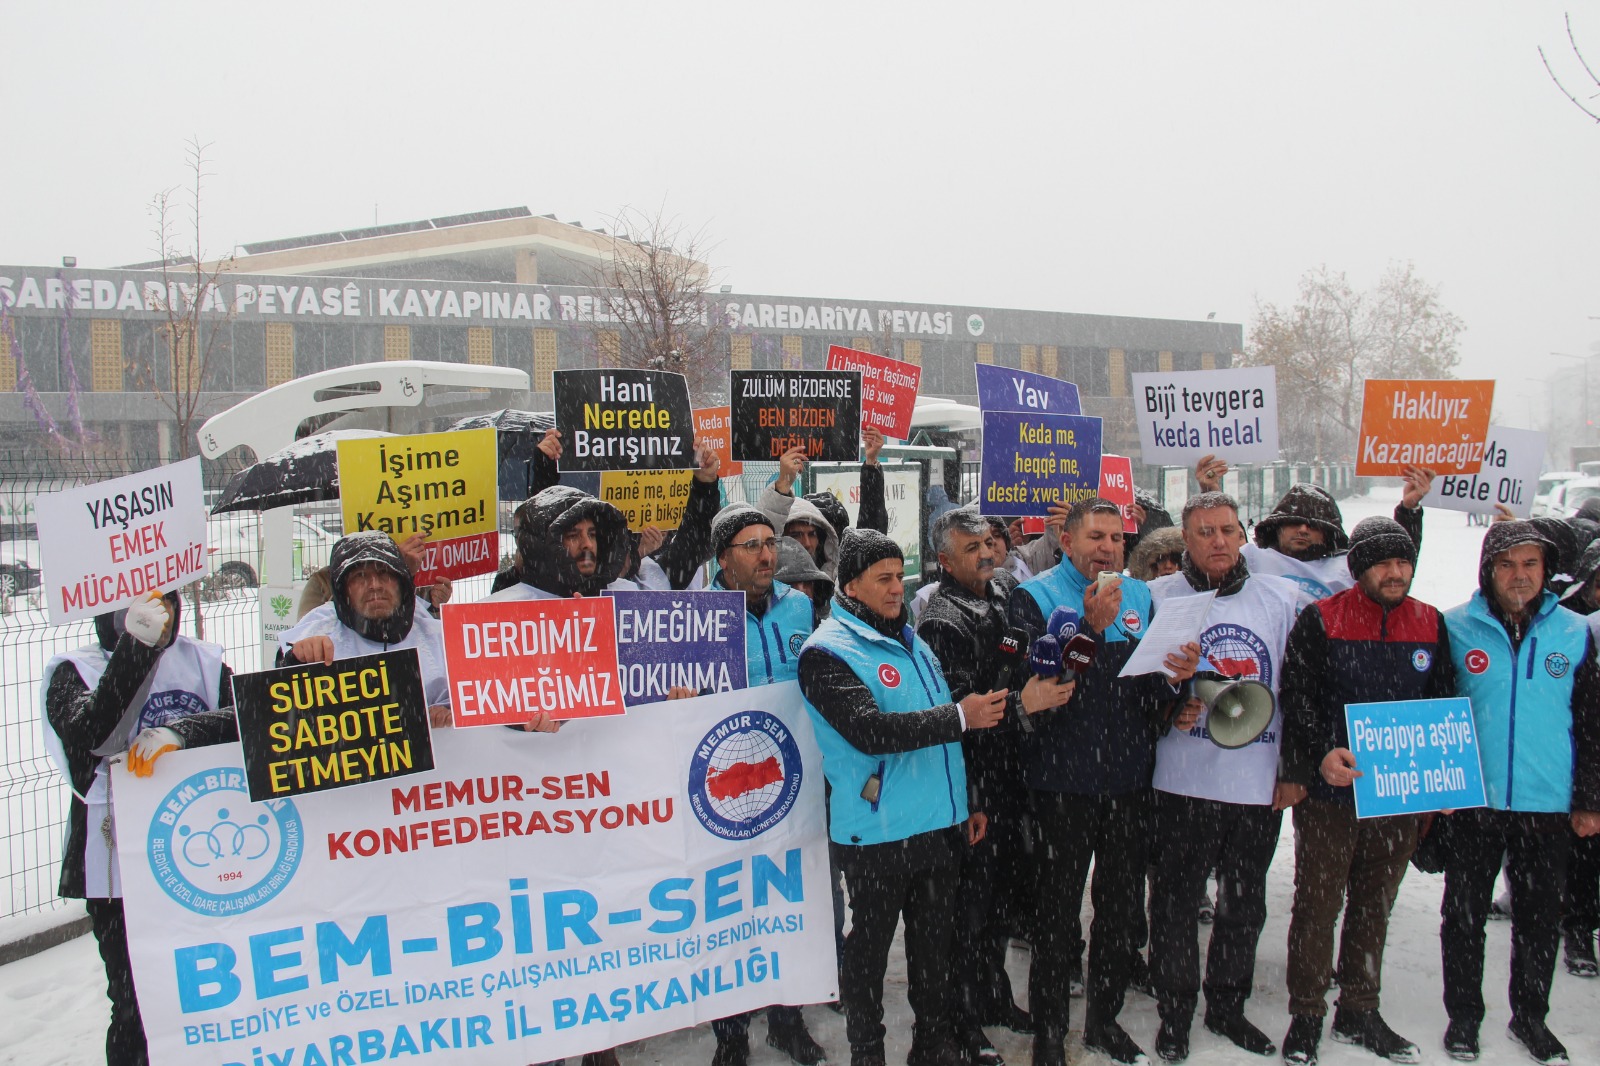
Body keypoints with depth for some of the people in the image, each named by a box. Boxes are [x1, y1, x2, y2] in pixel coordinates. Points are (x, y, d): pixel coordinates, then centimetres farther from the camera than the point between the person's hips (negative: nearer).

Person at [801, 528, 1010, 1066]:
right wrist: (959, 716, -24)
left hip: (941, 825, 7)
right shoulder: (827, 652, -13)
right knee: (869, 951, 9)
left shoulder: (910, 640, 12)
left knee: (935, 945, 18)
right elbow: (871, 731, -26)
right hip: (877, 834, -7)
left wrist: (965, 803, 19)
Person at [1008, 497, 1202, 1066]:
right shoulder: (1035, 597, -6)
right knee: (1059, 912, 5)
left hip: (1130, 780, 5)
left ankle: (1105, 1018, 34)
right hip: (1063, 783, -5)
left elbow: (1152, 696, 8)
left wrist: (1174, 677, -15)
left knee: (1123, 909, 15)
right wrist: (1091, 627, -28)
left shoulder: (1140, 596, 8)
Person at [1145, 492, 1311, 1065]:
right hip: (1183, 780, -2)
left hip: (1262, 781, 3)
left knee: (1245, 904, 15)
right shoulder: (1157, 597, -2)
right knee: (1176, 902, 6)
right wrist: (1168, 706, -15)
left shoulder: (1285, 599, 5)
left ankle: (1228, 1005, 34)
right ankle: (1174, 1012, 23)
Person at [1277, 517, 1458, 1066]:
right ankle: (1306, 1017, 18)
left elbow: (1443, 706, 13)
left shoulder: (1431, 625, 6)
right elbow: (1297, 701, -11)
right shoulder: (1320, 621, -7)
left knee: (1375, 907, 16)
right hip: (1329, 794, -4)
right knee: (1318, 906, 4)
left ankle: (1359, 1012, 31)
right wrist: (1318, 757, -26)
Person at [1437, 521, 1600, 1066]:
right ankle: (1463, 1015, 25)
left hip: (1547, 804, 2)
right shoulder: (1455, 628, -3)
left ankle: (1530, 1016, 32)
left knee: (1541, 917, 14)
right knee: (1464, 914, 9)